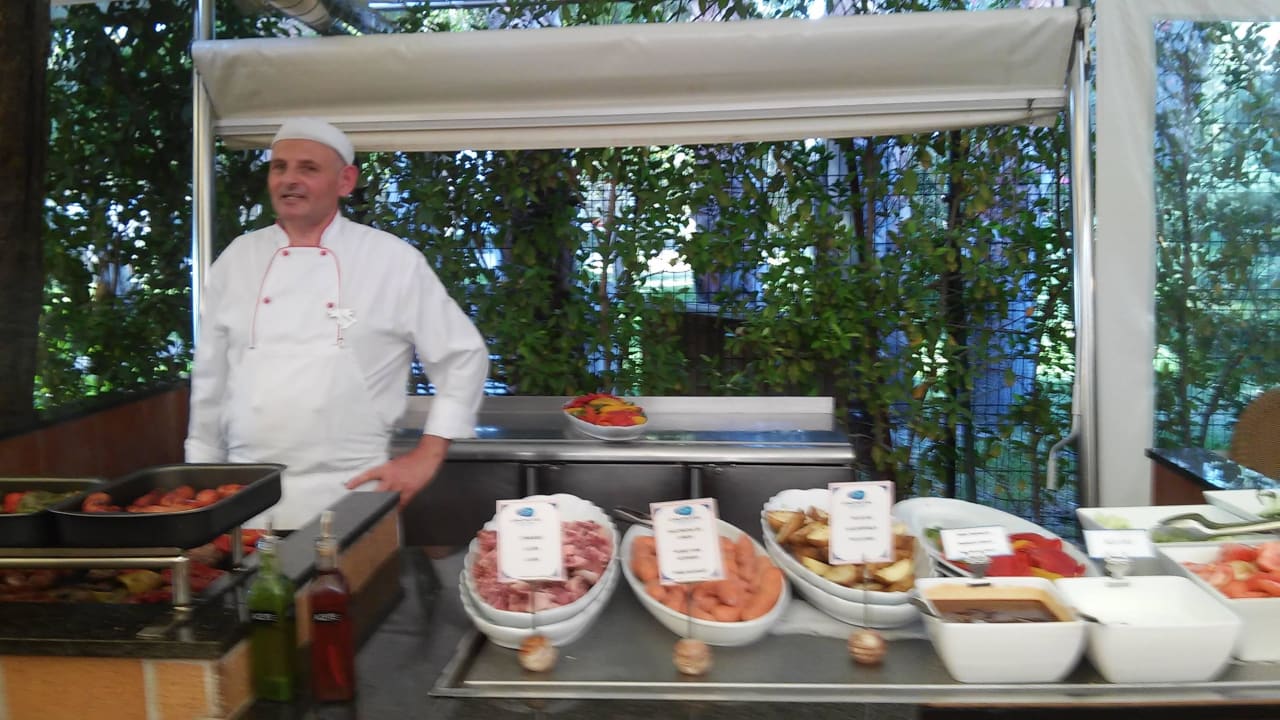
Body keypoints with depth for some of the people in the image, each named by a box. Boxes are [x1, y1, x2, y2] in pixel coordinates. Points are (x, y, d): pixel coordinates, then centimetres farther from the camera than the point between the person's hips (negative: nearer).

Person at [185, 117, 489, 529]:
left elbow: (462, 356, 2)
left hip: (348, 495, -3)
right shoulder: (237, 259, 7)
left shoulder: (393, 260, -3)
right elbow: (211, 379, 14)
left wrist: (427, 455, -3)